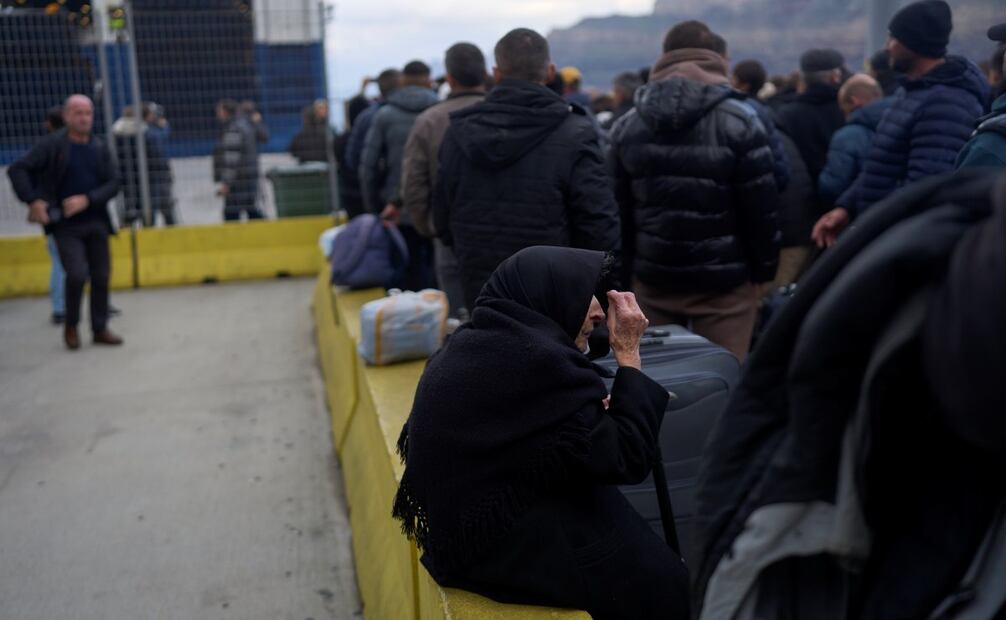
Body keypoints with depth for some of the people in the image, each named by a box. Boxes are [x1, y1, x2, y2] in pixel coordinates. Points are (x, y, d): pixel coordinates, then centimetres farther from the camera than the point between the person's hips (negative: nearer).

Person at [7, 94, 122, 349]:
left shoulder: (100, 148, 5)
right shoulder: (52, 144, -4)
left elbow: (113, 184, 1)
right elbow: (17, 170, -6)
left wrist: (87, 199, -14)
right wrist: (33, 200, -17)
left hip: (96, 223, 4)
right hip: (66, 225, -3)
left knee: (101, 277, 5)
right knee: (77, 274, -15)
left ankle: (100, 329, 19)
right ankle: (71, 325, 9)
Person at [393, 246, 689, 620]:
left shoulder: (471, 346, 4)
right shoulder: (539, 361, -24)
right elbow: (627, 458, -17)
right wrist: (628, 355, -11)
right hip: (522, 556, -9)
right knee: (669, 586, 4)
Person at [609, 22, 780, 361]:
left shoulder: (626, 125, 5)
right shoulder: (739, 120, -8)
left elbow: (618, 207, 7)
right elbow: (761, 205, -8)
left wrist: (629, 266, 14)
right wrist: (763, 269, 3)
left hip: (652, 278, 4)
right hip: (723, 281, -4)